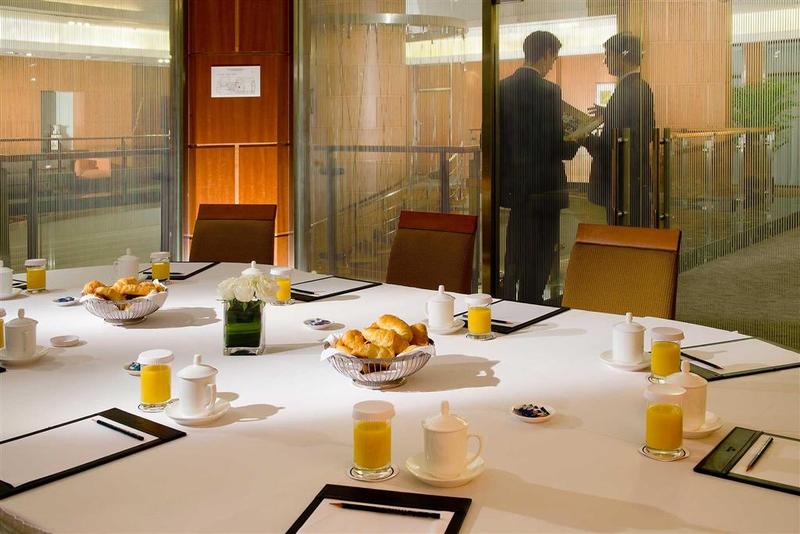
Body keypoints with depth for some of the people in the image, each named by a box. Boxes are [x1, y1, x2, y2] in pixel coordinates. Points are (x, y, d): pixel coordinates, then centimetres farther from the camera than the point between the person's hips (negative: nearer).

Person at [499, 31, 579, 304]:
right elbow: (560, 148, -18)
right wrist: (577, 138, 2)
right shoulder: (548, 91, -16)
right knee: (538, 261, 2)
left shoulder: (502, 87, 4)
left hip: (513, 186, 7)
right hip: (542, 188, -7)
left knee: (515, 257, 20)